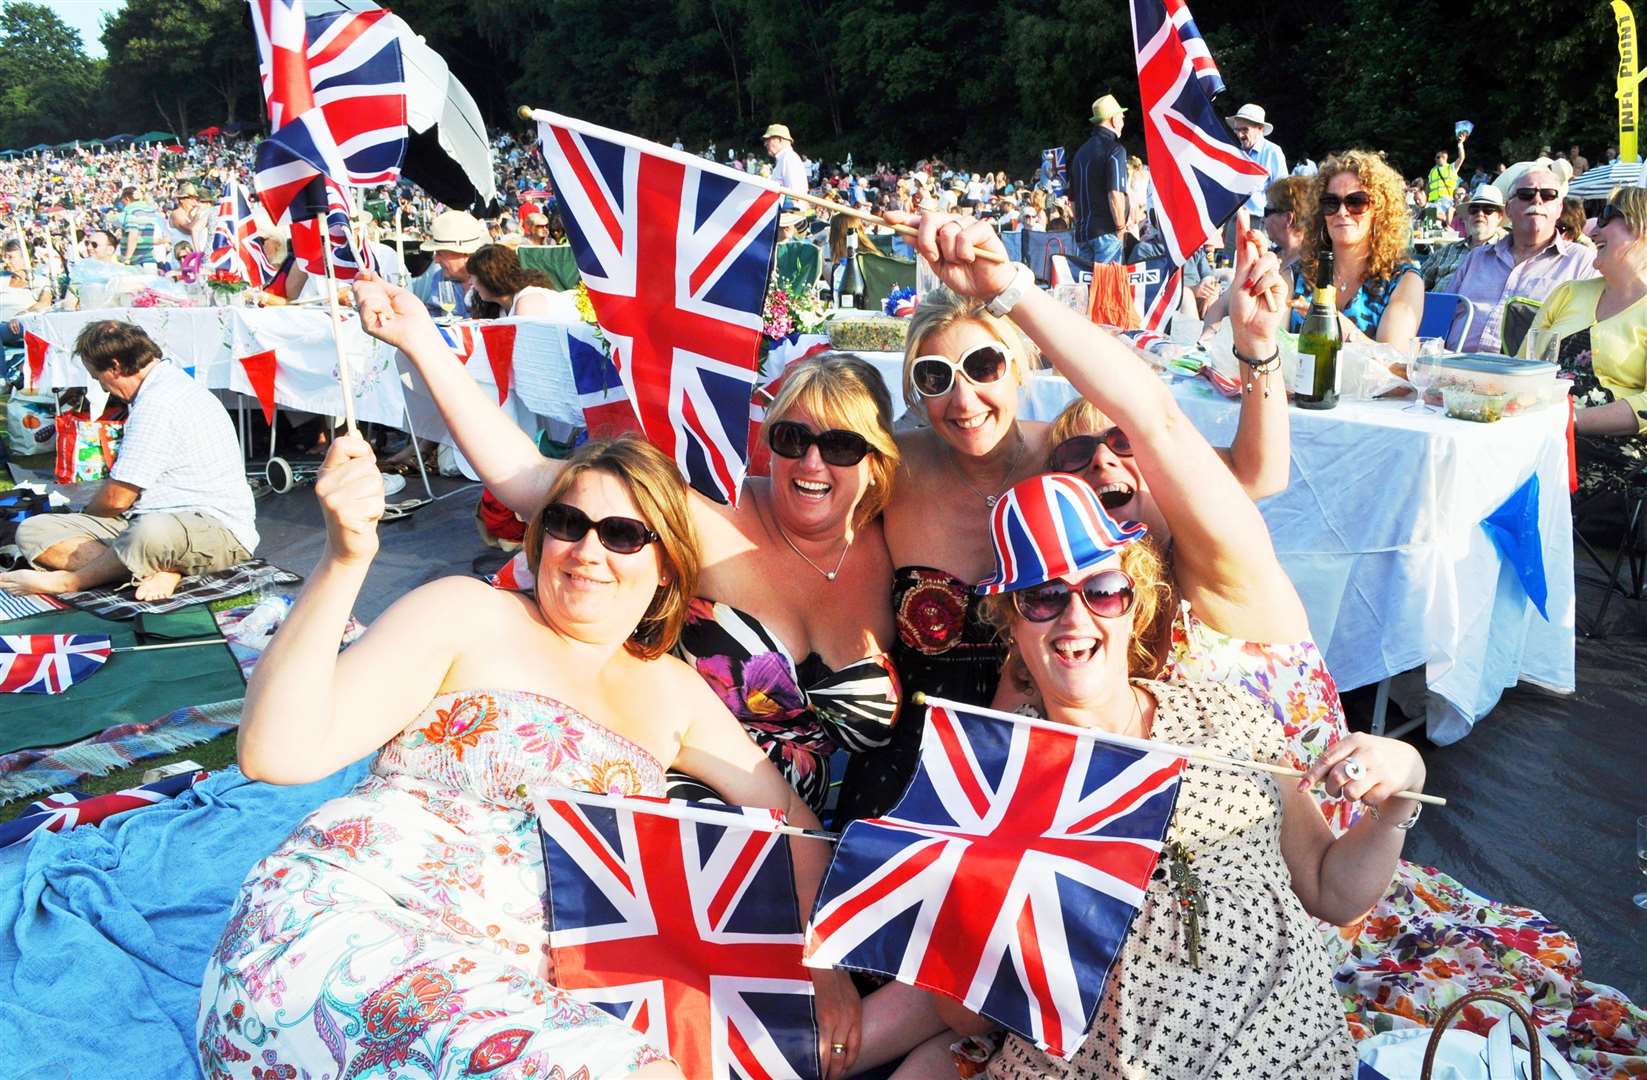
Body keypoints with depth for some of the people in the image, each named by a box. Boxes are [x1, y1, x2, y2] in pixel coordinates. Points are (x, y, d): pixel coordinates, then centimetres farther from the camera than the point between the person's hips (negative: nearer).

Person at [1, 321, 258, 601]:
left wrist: (88, 512, 13)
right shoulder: (167, 386, 20)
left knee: (152, 533, -47)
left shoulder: (158, 403, -15)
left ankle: (66, 581, -19)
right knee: (33, 530, -3)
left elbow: (117, 498, -9)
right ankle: (158, 568, -22)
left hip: (216, 527, -11)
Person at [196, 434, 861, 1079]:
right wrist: (344, 560, -19)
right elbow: (276, 753, -8)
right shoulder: (468, 614, 2)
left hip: (495, 990, 6)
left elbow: (783, 809, 21)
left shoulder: (671, 691, 17)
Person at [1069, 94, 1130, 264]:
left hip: (1082, 231, 7)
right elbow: (1115, 194, -18)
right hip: (1106, 231, -7)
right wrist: (1121, 228, -10)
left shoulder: (1082, 151, 15)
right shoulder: (1114, 149, -9)